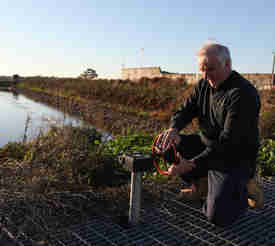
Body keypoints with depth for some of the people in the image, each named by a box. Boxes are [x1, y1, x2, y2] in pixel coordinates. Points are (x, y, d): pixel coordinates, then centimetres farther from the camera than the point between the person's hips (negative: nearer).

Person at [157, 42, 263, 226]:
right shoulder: (203, 85, 0)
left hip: (234, 158, -7)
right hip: (207, 145, 8)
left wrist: (191, 164, -35)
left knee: (218, 216, -18)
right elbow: (185, 110, -3)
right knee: (169, 145, -2)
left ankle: (243, 187, 12)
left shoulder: (244, 94, -25)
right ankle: (200, 184, 10)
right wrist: (173, 129, -28)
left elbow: (227, 143, -29)